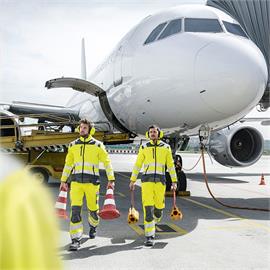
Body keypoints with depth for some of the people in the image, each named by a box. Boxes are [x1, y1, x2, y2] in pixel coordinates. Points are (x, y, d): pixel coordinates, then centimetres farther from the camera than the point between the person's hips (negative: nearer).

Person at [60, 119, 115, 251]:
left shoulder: (97, 145, -2)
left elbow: (107, 162, 1)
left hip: (92, 181, -2)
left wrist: (111, 179, -5)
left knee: (93, 208, 10)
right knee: (75, 210, -11)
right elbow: (68, 164, 16)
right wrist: (63, 180, 16)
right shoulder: (73, 145, 8)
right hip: (76, 181, 2)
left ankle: (93, 225, 44)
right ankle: (76, 240, -7)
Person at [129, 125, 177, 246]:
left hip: (160, 181, 1)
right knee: (148, 208, -13)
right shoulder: (144, 147, 7)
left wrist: (174, 181, 4)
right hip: (147, 180, -1)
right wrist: (132, 180, 7)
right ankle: (149, 237, -10)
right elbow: (137, 165, 10)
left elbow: (170, 165, 9)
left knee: (159, 207, 6)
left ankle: (152, 223, 41)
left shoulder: (166, 147, 8)